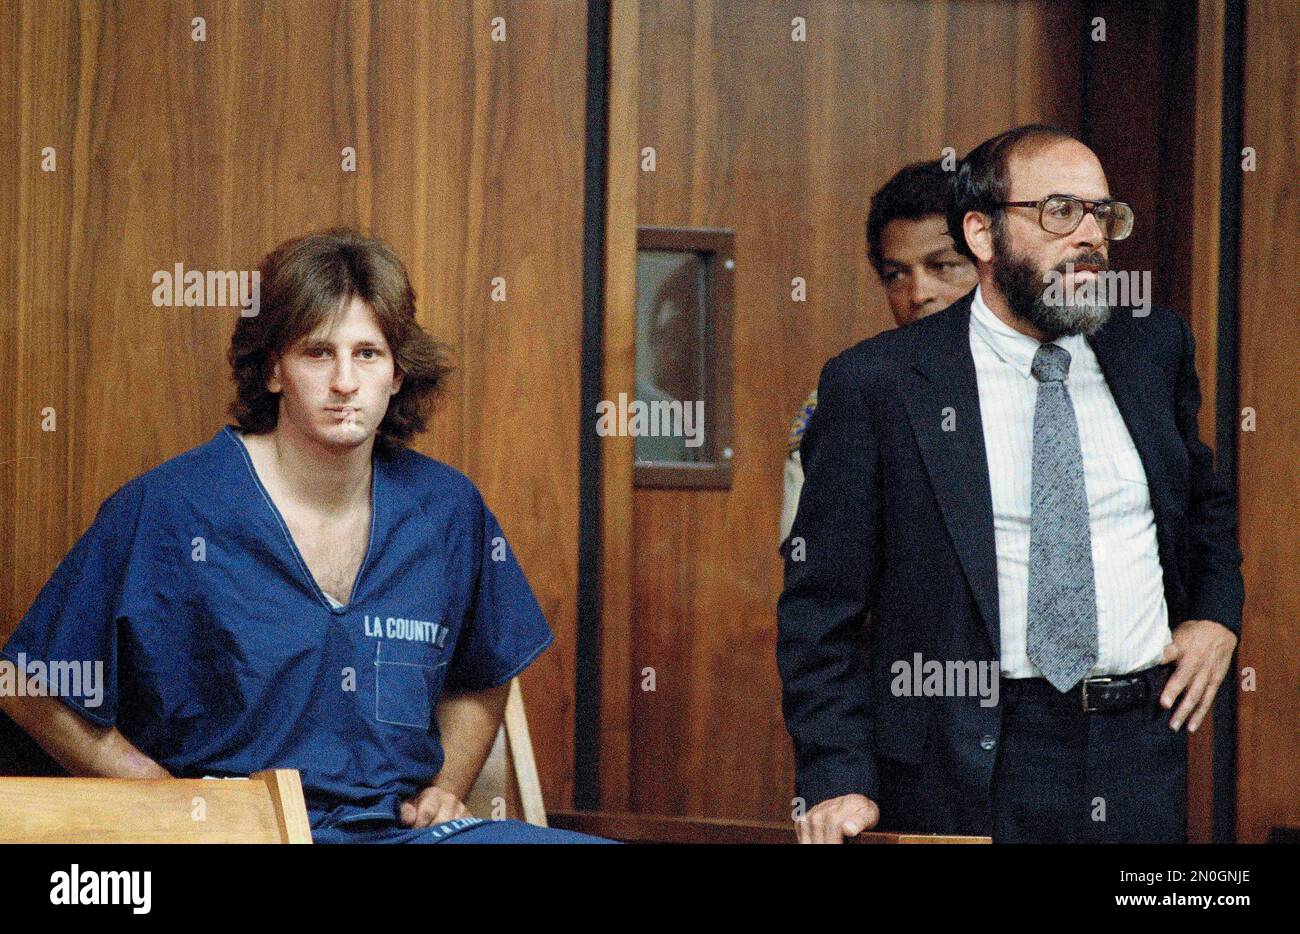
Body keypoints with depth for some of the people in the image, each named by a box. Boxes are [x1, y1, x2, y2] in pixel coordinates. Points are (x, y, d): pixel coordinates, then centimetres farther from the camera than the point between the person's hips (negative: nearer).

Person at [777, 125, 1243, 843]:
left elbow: (1203, 496, 29)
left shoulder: (1152, 348, 9)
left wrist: (1215, 615, 11)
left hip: (1142, 764, 4)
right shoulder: (874, 385, -5)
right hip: (968, 779, -4)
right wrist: (838, 780, -13)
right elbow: (821, 604, -4)